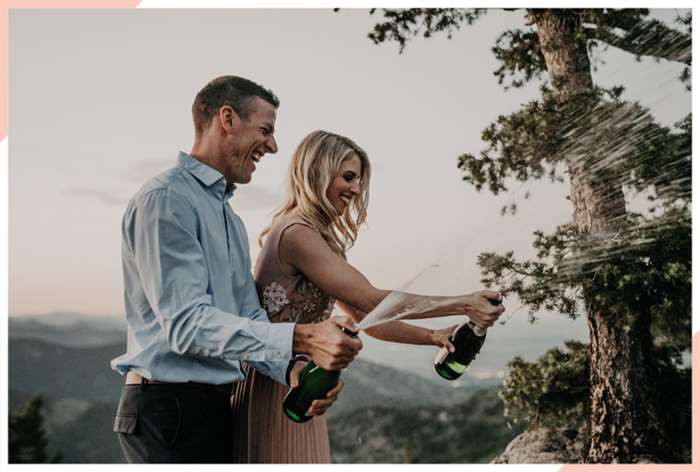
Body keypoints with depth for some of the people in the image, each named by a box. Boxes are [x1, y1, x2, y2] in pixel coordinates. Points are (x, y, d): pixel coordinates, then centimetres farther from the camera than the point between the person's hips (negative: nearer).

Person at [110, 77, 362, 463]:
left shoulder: (231, 220, 17)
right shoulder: (165, 199, -14)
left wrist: (294, 369, -8)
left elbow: (249, 317, 11)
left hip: (218, 404, 9)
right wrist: (299, 338, -30)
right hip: (169, 406, -8)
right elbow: (185, 323, -23)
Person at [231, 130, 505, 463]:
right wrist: (464, 305, -16)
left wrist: (432, 337, 3)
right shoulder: (297, 234, -17)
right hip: (281, 386, -10)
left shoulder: (310, 234, 13)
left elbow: (363, 316, 12)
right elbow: (373, 301, -21)